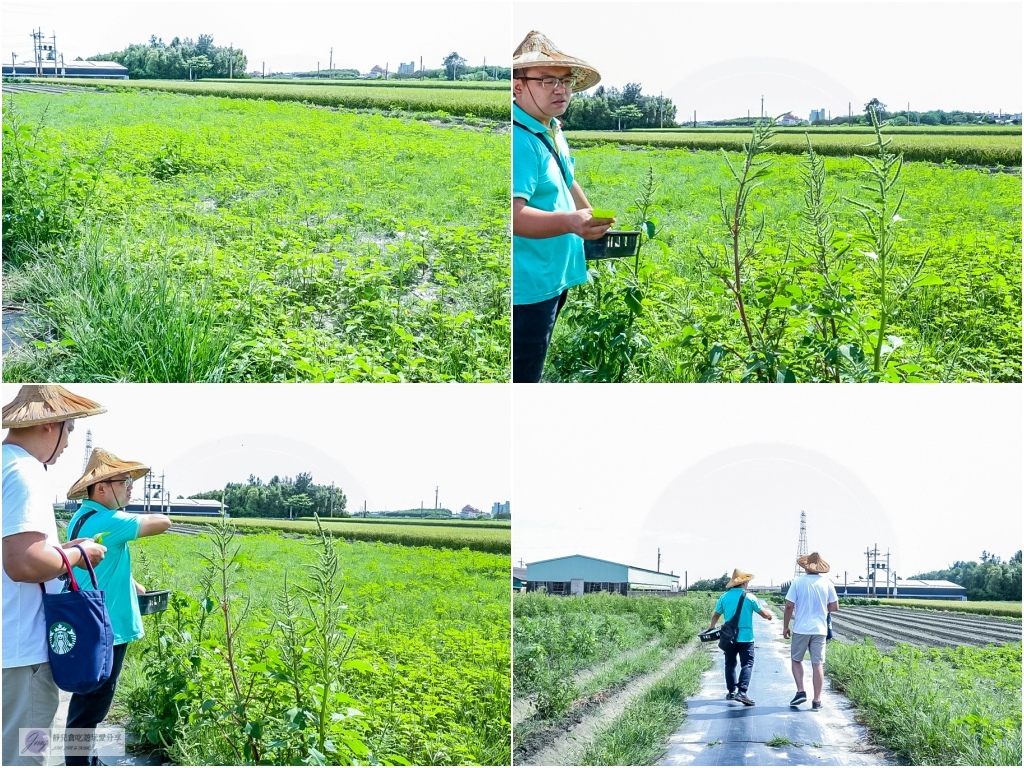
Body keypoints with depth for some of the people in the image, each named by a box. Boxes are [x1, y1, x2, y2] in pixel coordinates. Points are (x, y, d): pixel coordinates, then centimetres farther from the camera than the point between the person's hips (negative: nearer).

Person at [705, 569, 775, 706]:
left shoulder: (724, 597, 1)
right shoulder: (749, 597, -8)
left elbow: (716, 614, 13)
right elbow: (764, 614, -1)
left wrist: (712, 626, 34)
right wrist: (770, 615, 24)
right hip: (746, 637, -3)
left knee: (730, 664, 16)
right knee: (747, 664, -2)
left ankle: (732, 691, 19)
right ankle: (742, 691, -16)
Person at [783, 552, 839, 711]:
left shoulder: (798, 582, -8)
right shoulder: (827, 583, -1)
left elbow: (789, 606, -8)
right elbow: (834, 607, 2)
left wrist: (785, 626, 3)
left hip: (801, 629, -2)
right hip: (819, 629, 2)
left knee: (796, 660, 16)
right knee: (818, 664, 4)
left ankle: (800, 691, 4)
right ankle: (816, 701, 4)